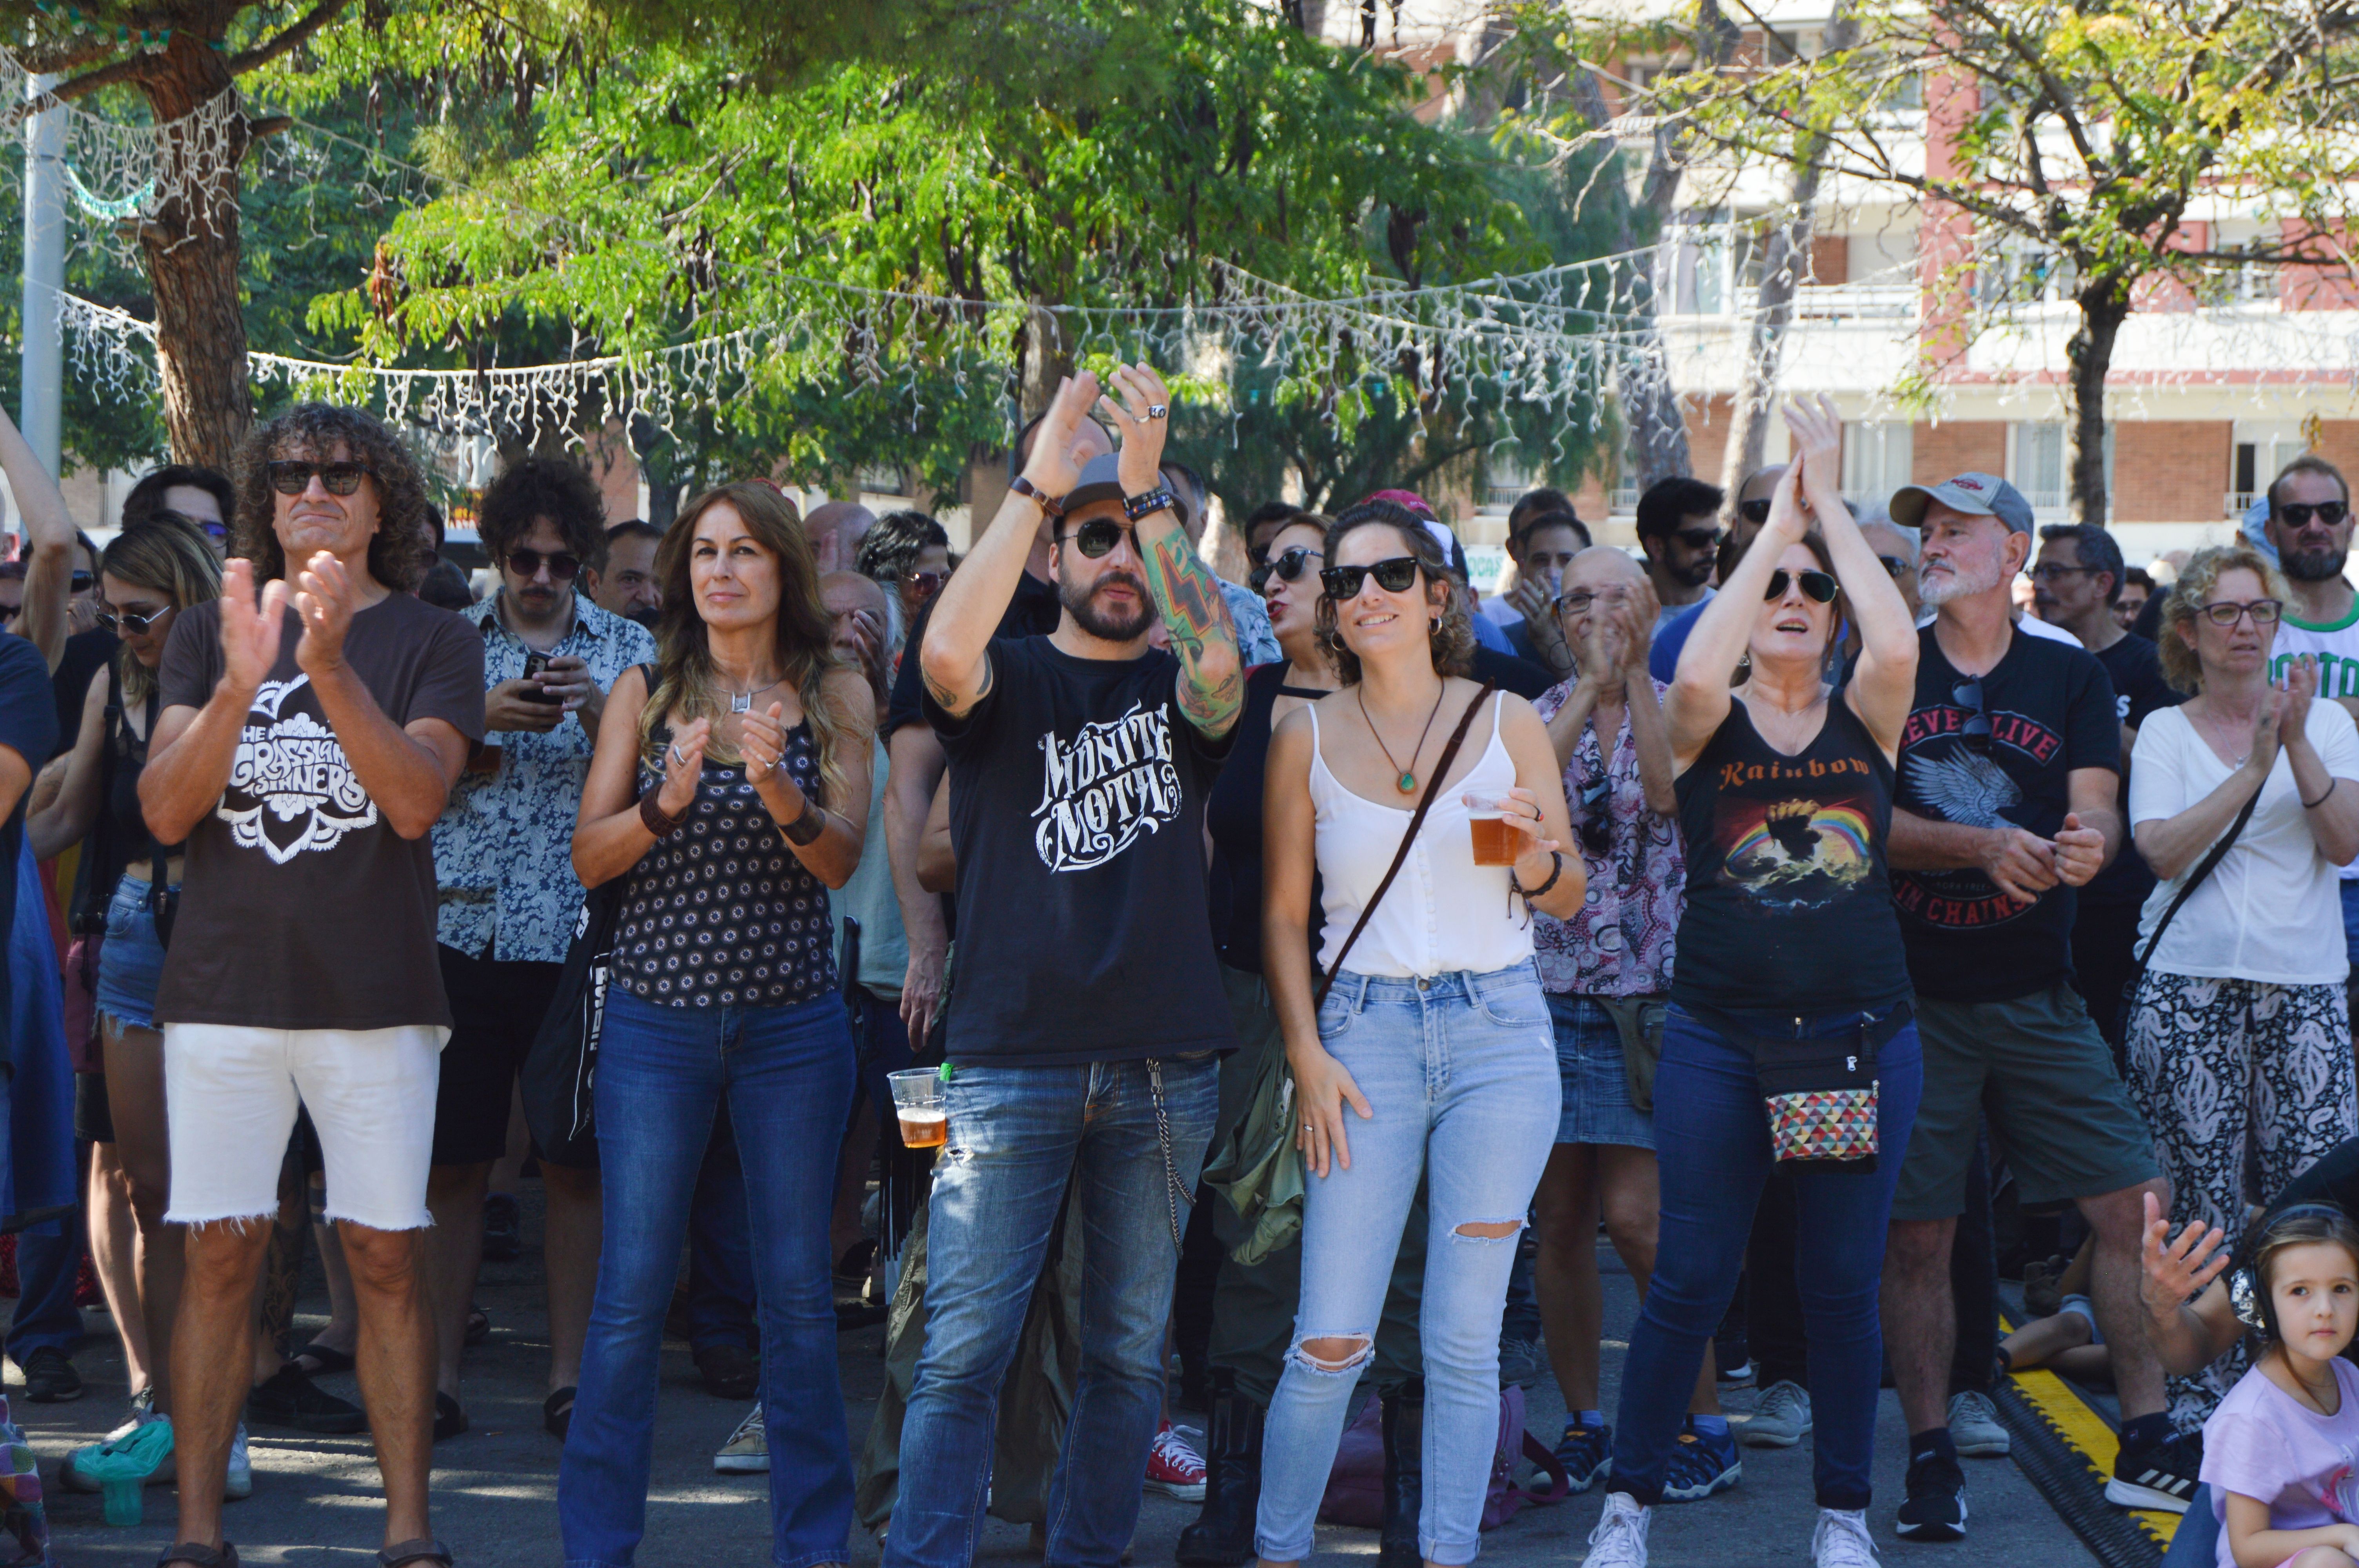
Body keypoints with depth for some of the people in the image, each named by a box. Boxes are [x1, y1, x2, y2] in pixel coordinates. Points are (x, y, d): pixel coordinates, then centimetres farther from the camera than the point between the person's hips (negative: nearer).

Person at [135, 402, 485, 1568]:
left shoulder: (432, 642, 5)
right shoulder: (208, 634, 10)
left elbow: (416, 802, -11)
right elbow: (165, 810, -2)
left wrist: (330, 666, -22)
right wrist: (239, 684, -18)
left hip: (375, 993, -1)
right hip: (224, 990, 1)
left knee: (386, 1256, 1)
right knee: (219, 1254, 1)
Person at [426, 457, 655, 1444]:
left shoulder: (628, 650, 8)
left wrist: (597, 713, -15)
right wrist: (483, 720, -12)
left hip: (581, 937, 0)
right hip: (462, 928, 0)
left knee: (576, 1162, 1)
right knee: (452, 1161, 1)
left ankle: (571, 1375, 8)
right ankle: (439, 1373, 8)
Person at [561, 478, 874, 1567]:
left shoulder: (837, 697, 3)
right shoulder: (646, 694, 4)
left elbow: (841, 860, -7)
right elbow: (590, 858, 0)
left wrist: (777, 788, -26)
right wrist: (669, 800, -19)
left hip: (793, 1026, 0)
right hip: (658, 1020, 0)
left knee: (798, 1295, 5)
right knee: (631, 1295, -1)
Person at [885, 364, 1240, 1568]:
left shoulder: (1179, 692, 10)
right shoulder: (1011, 680, 6)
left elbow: (1219, 661, -15)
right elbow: (948, 651, -18)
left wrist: (1150, 491, -21)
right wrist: (1037, 484, -20)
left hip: (1163, 1064, 2)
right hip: (1012, 1056, -2)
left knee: (1129, 1352, 8)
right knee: (963, 1350, -7)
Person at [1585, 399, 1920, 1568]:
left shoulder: (1864, 719, 6)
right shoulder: (1706, 725, 2)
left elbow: (1899, 645, -16)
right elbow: (1695, 671, -22)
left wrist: (1830, 506, -11)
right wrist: (1775, 523, -15)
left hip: (1863, 1034, 1)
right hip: (1720, 1037, -1)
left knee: (1844, 1283, 6)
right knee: (1691, 1278, 1)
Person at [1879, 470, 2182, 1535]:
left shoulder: (2070, 673, 6)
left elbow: (2096, 811, -3)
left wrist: (2089, 843, -27)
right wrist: (1983, 847, -21)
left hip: (2035, 994, 2)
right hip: (1912, 995, -1)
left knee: (2137, 1205, -2)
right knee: (1915, 1235, -2)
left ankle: (2147, 1447, 7)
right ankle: (1932, 1457, 9)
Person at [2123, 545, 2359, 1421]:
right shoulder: (2165, 731, 5)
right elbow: (2163, 850, -9)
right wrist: (2254, 768, -15)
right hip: (2189, 986, -1)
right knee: (2198, 1198, 0)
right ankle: (2199, 1381, 9)